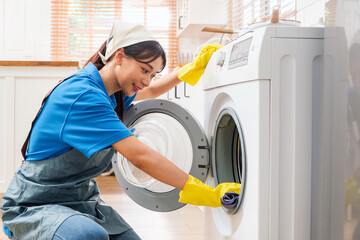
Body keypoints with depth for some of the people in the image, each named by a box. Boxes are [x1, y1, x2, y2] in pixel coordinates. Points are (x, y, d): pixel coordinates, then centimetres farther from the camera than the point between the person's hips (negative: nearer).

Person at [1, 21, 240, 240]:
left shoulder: (111, 93, 4)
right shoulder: (82, 94, -25)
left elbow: (150, 92, 26)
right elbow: (140, 156, -31)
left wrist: (194, 68, 16)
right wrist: (205, 193, -29)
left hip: (83, 198, 9)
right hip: (35, 205, -8)